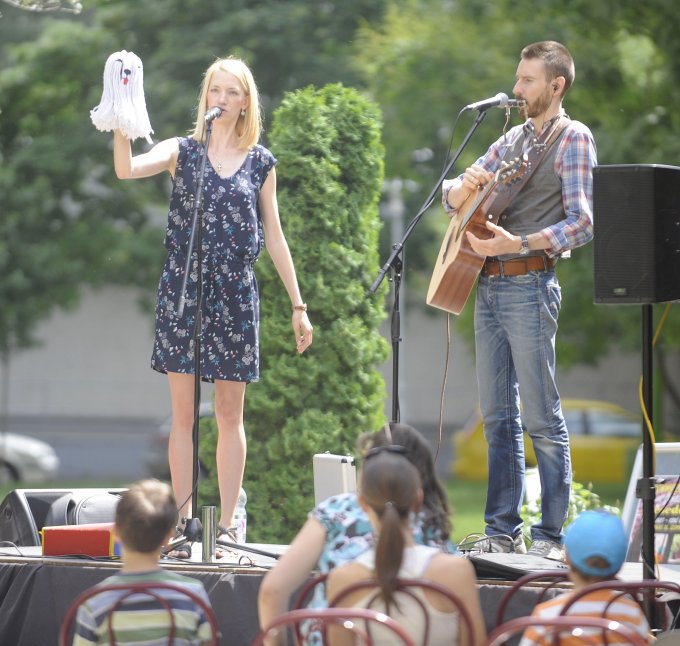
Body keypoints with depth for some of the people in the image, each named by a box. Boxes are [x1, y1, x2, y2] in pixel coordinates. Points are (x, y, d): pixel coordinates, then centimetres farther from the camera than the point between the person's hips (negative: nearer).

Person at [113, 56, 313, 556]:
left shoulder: (260, 162, 8)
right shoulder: (182, 151, 4)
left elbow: (274, 236, 11)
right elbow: (127, 169, -15)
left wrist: (298, 305, 10)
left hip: (235, 293, 1)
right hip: (182, 289, -1)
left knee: (230, 414, 4)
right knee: (183, 412, 0)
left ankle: (226, 526, 9)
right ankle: (185, 524, 4)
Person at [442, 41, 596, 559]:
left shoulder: (572, 139, -4)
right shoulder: (513, 139, 18)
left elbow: (582, 224, -14)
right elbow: (453, 198, 20)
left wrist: (518, 244, -24)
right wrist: (464, 188, -4)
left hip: (529, 287, -8)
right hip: (487, 285, 8)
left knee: (542, 417, -6)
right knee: (498, 415, 9)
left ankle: (551, 536, -2)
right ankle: (503, 532, 14)